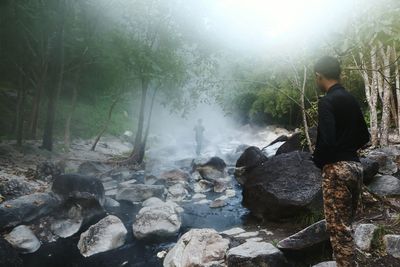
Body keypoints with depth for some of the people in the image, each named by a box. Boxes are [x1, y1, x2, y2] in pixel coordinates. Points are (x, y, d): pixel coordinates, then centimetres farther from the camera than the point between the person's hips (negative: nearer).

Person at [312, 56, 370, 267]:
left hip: (337, 169, -9)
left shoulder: (326, 101, -13)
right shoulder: (351, 99, 12)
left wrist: (318, 161, -6)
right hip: (355, 166, 9)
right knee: (346, 224, 19)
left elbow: (327, 140, -23)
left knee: (338, 228, -2)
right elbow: (364, 136, 17)